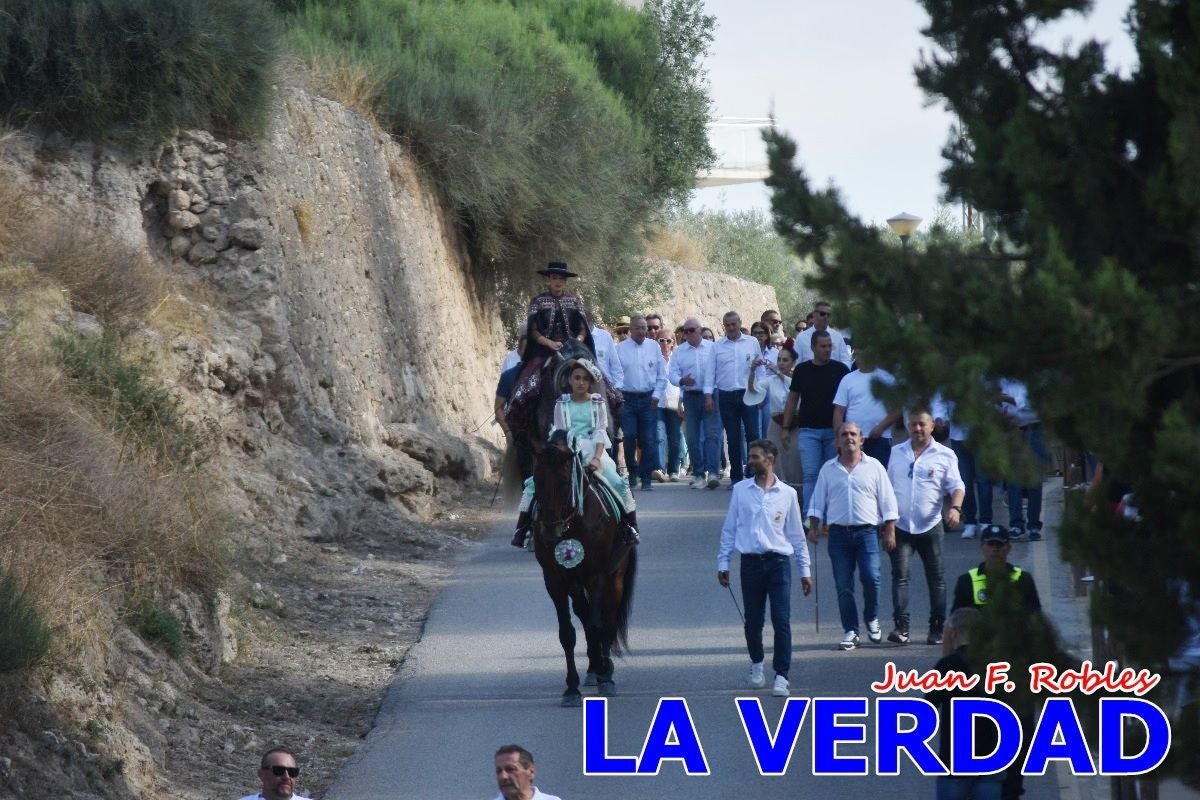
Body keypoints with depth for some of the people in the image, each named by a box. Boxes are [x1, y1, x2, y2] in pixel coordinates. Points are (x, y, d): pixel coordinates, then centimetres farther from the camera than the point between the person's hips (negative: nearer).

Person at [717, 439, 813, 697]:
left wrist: (805, 570, 8)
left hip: (778, 562, -1)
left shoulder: (787, 493, 3)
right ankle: (756, 664, 33)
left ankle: (781, 676, -7)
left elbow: (797, 534, 8)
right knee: (753, 620, 9)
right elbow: (729, 529, 9)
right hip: (750, 562, 1)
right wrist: (723, 562, 5)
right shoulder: (740, 490, 5)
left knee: (781, 620, -9)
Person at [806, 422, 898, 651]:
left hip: (867, 531, -2)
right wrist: (813, 527, 3)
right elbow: (817, 501, 14)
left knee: (870, 577, -15)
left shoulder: (874, 467, 5)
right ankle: (850, 631, 5)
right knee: (843, 585, -1)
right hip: (839, 532, 2)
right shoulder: (828, 469, 11)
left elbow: (887, 501, 5)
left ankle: (872, 619, 9)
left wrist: (890, 531, 0)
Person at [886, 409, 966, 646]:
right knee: (900, 574, -10)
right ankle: (901, 627, -15)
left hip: (930, 526, -1)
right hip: (900, 526, 1)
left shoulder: (945, 455, 3)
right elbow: (887, 487, 18)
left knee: (936, 577, 4)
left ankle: (937, 628, 10)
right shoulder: (896, 453, 12)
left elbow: (956, 486, -1)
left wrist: (955, 508, -21)